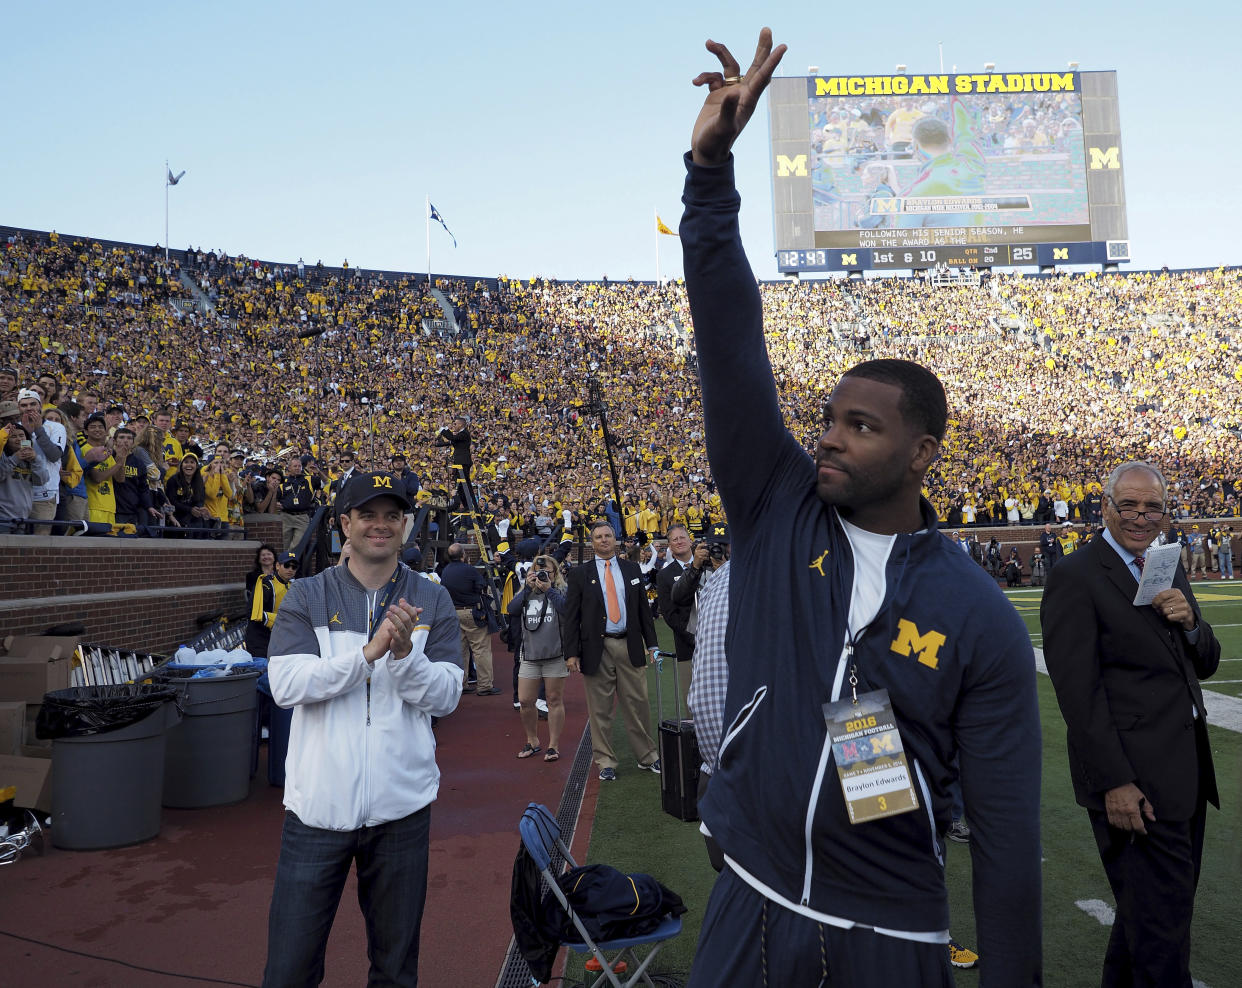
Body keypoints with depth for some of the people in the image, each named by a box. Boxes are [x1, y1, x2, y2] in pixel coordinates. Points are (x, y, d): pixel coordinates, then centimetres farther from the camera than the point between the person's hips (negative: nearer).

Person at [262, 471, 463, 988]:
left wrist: (404, 653, -21)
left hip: (402, 808, 1)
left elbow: (446, 697, -4)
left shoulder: (431, 601, 3)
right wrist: (370, 651, -21)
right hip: (318, 805, -1)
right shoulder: (306, 597, 1)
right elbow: (286, 685, -11)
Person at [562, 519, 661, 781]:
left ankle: (647, 756, 20)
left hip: (630, 645, 2)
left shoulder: (631, 569, 10)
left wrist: (651, 643, 7)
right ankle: (606, 762, 16)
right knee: (600, 709, 4)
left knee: (638, 704, 6)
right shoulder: (580, 574, 3)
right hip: (597, 648, -2)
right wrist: (571, 653, -6)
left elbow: (643, 608, 12)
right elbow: (571, 616, 1)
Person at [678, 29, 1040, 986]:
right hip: (749, 908, 2)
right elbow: (732, 352, -17)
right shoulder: (777, 511, -7)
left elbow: (1006, 825, -6)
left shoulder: (979, 617, -12)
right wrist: (712, 166, -23)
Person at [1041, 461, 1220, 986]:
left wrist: (1189, 621, -7)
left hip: (1186, 775, 8)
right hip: (1136, 784, -8)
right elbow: (1078, 692, -17)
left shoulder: (1169, 571, 13)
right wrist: (1114, 782, -19)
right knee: (1162, 925, 0)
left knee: (1149, 908, 21)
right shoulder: (1075, 577, -13)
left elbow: (1205, 664, 15)